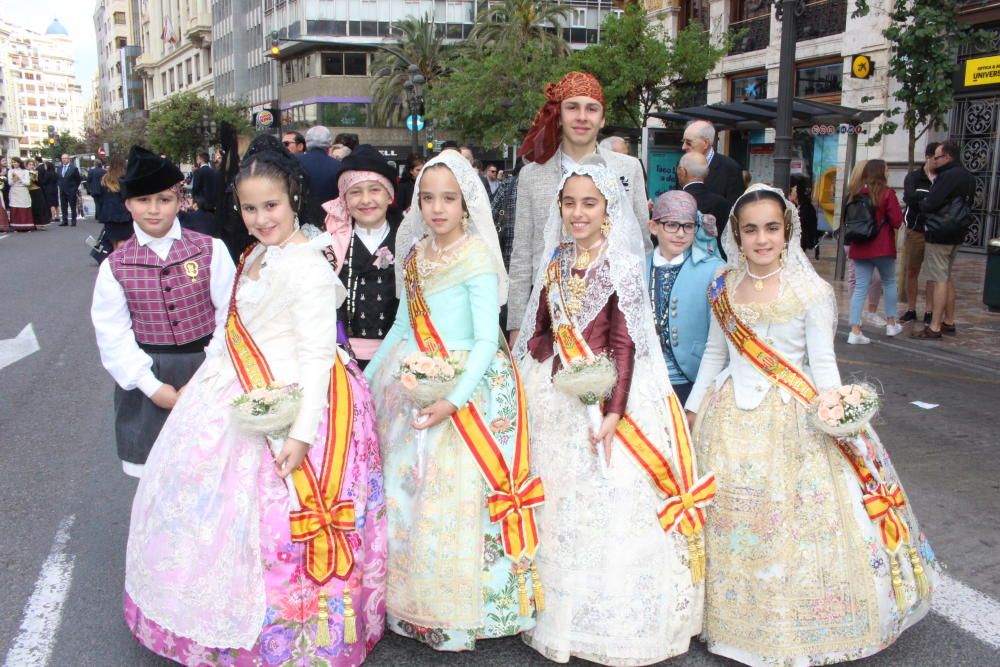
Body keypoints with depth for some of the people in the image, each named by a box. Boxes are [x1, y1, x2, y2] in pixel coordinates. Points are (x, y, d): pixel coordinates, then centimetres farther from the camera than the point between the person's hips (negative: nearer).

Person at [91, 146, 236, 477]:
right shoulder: (115, 266, -1)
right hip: (148, 377, 1)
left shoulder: (210, 250, -5)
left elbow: (230, 316, -6)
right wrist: (153, 386, -10)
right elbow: (113, 335, -3)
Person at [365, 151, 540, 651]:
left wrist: (454, 401, -24)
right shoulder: (415, 257, 9)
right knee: (404, 491, 10)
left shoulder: (477, 260, -11)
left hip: (466, 388, -6)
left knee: (451, 494, -5)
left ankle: (454, 616, 14)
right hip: (411, 388, 7)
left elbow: (486, 341, -15)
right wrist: (365, 378, 16)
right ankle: (411, 604, 27)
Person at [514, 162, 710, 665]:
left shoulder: (621, 268, -8)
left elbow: (624, 346, -12)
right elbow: (539, 331, 12)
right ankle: (556, 609, 29)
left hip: (602, 398, -5)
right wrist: (520, 387, 7)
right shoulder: (556, 264, 8)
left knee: (603, 506, -1)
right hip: (553, 397, 5)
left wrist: (614, 413, -18)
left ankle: (608, 623, 16)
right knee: (555, 504, 12)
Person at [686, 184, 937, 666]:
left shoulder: (810, 291, -7)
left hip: (791, 422, -3)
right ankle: (734, 621, 28)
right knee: (730, 525, 9)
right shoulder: (724, 288, 5)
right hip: (731, 419, 4)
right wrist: (693, 409, 13)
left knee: (797, 525, -1)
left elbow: (822, 361, -6)